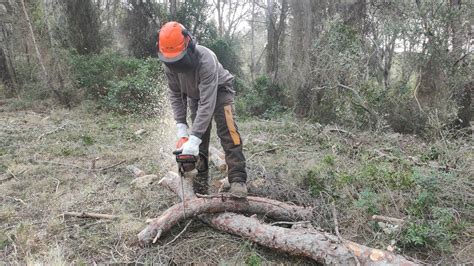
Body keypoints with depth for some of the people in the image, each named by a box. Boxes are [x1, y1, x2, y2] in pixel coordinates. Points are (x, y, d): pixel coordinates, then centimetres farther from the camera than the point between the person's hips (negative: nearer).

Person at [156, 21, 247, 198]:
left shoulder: (205, 59, -41)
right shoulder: (168, 63, -22)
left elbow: (207, 102, -43)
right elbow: (175, 95, -12)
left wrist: (194, 138, -45)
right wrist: (181, 128, -20)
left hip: (219, 90, -5)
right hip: (195, 95, 5)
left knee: (228, 131, -22)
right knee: (200, 138, 1)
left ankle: (238, 179, -23)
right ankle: (200, 183, 8)